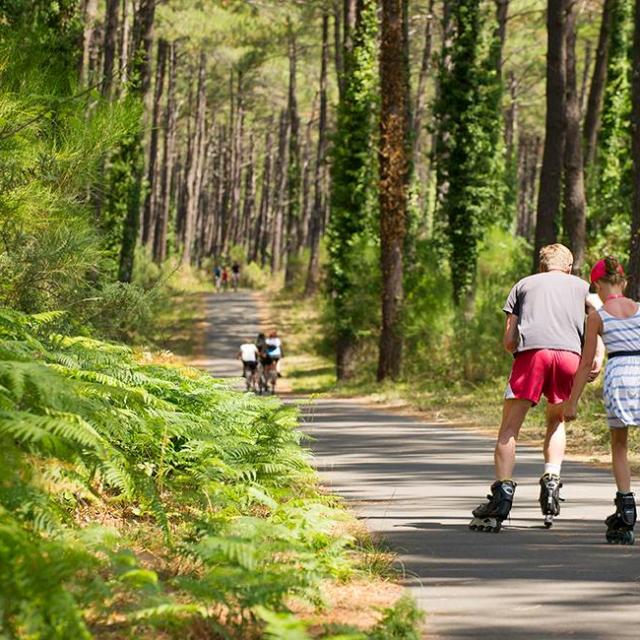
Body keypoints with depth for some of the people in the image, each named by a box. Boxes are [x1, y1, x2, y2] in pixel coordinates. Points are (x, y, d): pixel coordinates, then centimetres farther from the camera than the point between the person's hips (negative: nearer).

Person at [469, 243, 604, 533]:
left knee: (509, 429, 1)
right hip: (571, 354, 1)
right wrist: (597, 357, 5)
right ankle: (551, 481, 4)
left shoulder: (523, 284, 27)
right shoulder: (580, 285, 29)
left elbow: (508, 341, 19)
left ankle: (502, 495, -13)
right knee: (557, 421, 23)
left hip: (531, 351, -1)